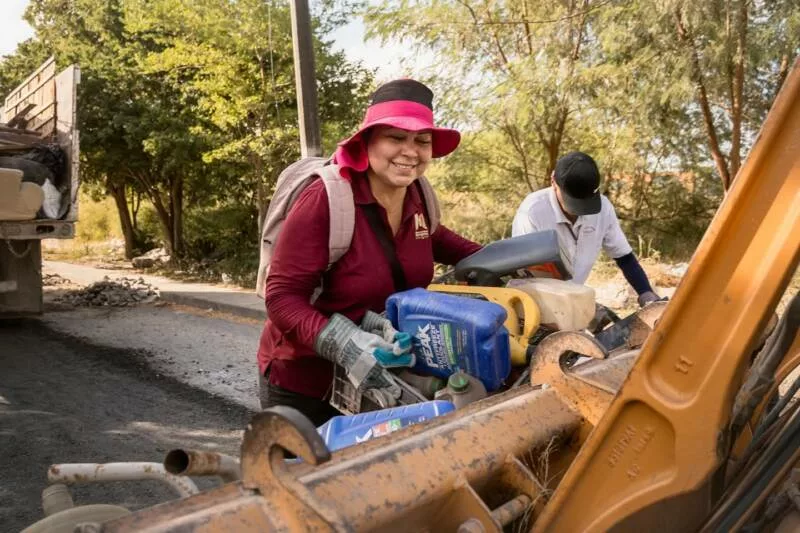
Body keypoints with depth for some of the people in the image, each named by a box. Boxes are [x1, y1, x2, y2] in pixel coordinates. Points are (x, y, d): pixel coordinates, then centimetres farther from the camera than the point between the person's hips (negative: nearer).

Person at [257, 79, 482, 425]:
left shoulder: (418, 196, -6)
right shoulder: (324, 200, -25)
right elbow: (282, 297, -24)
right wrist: (343, 344, -39)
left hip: (383, 380, 6)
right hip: (304, 384, -6)